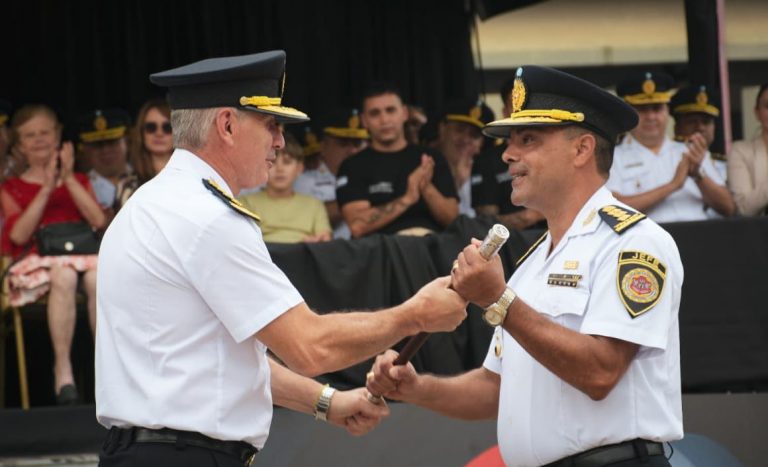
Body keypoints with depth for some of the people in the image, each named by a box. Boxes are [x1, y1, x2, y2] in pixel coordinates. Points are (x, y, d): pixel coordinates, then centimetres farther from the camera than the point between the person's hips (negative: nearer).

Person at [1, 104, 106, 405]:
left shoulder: (78, 181, 26)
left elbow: (98, 220, 5)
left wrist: (69, 179, -1)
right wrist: (47, 188, -5)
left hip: (81, 253, 2)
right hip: (37, 262, -2)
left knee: (97, 277, -37)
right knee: (64, 276, -40)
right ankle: (62, 370, -40)